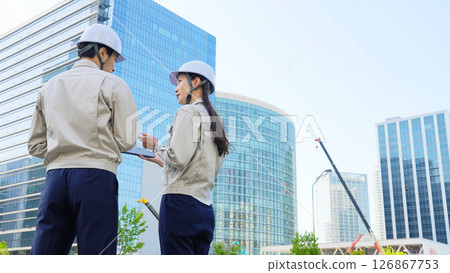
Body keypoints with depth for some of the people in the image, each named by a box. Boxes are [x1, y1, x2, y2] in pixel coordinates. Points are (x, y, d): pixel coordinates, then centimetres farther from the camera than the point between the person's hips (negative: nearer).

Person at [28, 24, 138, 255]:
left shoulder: (49, 87, 19)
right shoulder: (112, 84, 4)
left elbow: (36, 145, 18)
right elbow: (126, 140, 0)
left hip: (55, 177, 5)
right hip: (96, 176, -5)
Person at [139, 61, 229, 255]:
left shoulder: (187, 112, -3)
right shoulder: (214, 121, 22)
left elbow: (179, 157, -16)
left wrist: (156, 147, 4)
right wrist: (157, 159, 26)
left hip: (181, 202, -8)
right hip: (205, 209, 8)